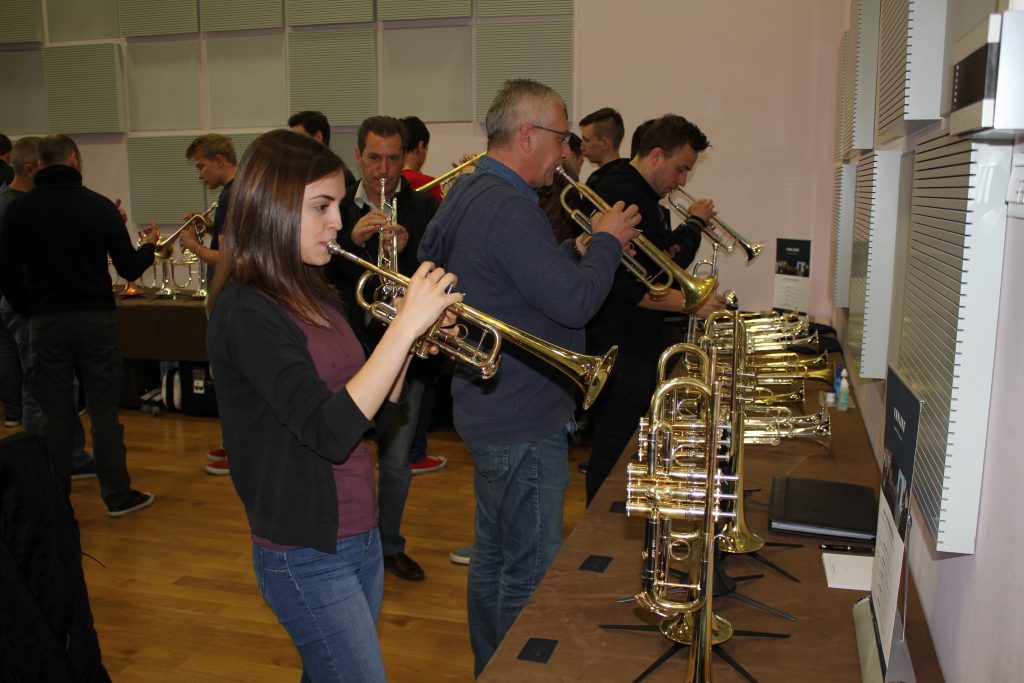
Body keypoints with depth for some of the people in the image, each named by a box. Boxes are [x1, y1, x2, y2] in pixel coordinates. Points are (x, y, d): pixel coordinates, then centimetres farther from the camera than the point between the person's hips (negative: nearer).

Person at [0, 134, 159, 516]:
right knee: (104, 411, 6)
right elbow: (130, 269, -3)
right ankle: (117, 495, 12)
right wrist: (149, 245, 17)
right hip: (96, 319, -1)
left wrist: (31, 312, 15)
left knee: (55, 415, 9)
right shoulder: (100, 206, -6)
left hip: (46, 323, 1)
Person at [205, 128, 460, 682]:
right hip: (307, 557, -8)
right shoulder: (245, 310, -18)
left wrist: (412, 344, -6)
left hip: (359, 536, 8)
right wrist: (405, 325, -28)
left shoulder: (316, 296, 6)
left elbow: (370, 415, 9)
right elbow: (331, 431, -29)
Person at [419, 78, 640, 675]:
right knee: (532, 571, 3)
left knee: (494, 554, 22)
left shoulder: (467, 193, 11)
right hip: (525, 423, -11)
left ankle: (489, 667, 38)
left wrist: (580, 250, 5)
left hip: (491, 408, 11)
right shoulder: (509, 207, -23)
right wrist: (606, 242, -10)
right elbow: (574, 304, -25)